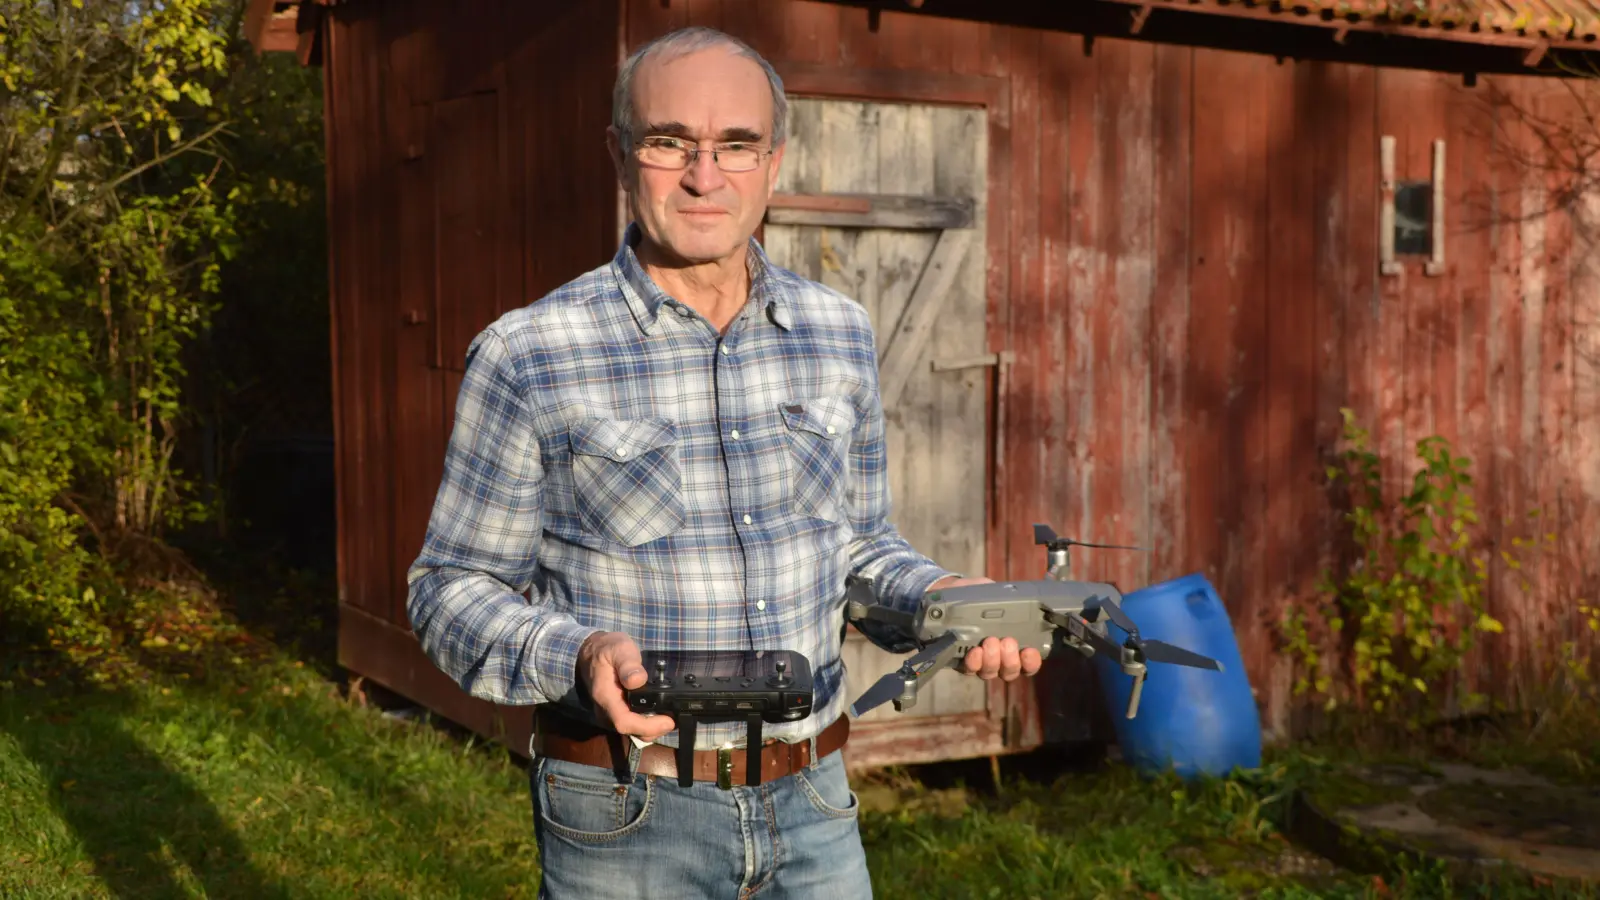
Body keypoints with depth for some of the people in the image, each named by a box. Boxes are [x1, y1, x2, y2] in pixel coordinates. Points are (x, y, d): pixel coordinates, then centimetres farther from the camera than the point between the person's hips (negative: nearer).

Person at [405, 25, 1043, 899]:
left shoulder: (840, 336, 3)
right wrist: (579, 655, -23)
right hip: (625, 823, -3)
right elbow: (452, 589, -5)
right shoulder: (527, 357, -10)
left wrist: (939, 598, -6)